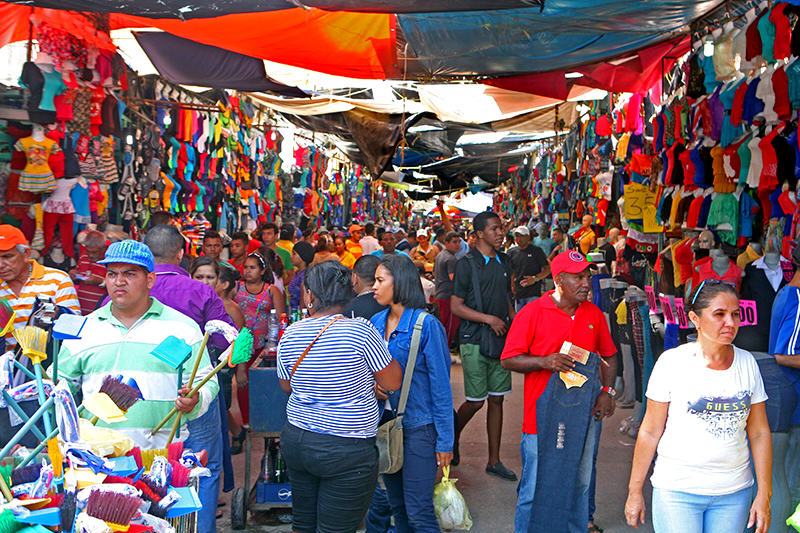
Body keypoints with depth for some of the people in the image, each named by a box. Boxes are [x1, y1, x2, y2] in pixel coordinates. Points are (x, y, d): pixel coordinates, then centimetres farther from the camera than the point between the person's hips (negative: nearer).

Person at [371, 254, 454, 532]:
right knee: (397, 506, 17)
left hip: (418, 427, -6)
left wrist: (445, 439, -11)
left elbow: (440, 384, -12)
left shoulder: (426, 325, -13)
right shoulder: (376, 323, 5)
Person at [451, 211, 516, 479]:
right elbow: (456, 306, -10)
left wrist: (513, 317, 3)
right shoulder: (467, 264, -8)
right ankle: (452, 437, 26)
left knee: (497, 399, 8)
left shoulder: (504, 261, 11)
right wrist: (489, 319, -17)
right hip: (474, 340, -6)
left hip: (500, 338, 6)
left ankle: (494, 461, 17)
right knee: (476, 401, -3)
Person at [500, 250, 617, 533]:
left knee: (581, 484, 14)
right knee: (537, 486, 1)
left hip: (585, 414, 4)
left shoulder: (594, 314, 7)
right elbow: (508, 359, -6)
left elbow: (608, 356, 18)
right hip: (544, 417, -4)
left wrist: (607, 391, 4)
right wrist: (544, 362, -20)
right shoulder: (532, 313, -6)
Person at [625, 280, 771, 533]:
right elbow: (650, 431, -4)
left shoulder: (747, 363, 3)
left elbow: (759, 433, 7)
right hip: (677, 491, -3)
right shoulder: (673, 361, -8)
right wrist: (635, 491, -2)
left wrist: (764, 494, 3)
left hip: (735, 492, 3)